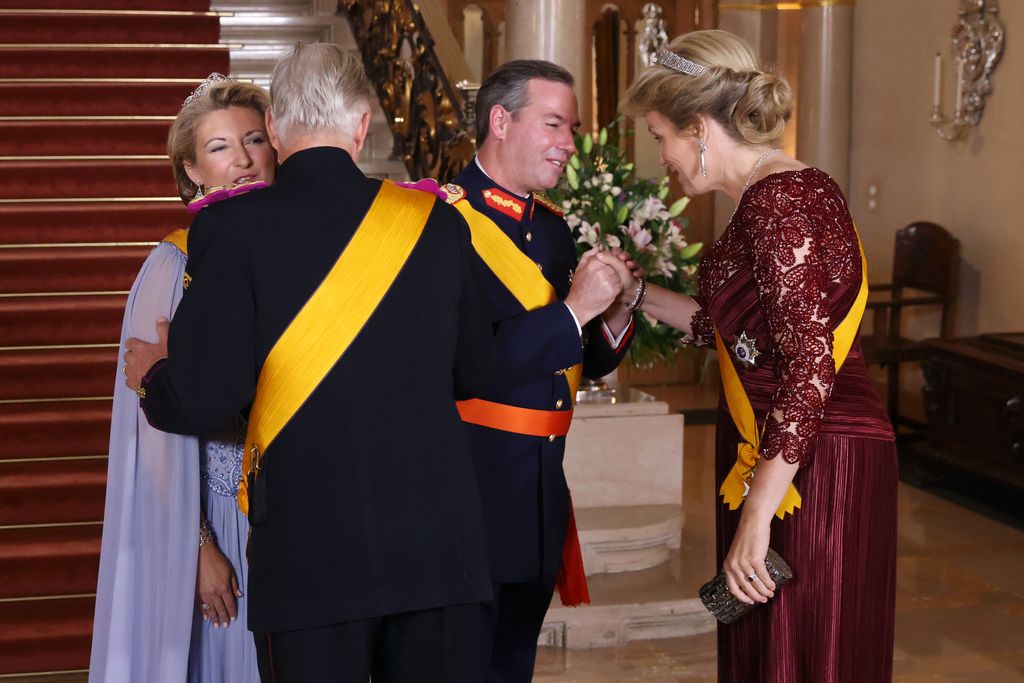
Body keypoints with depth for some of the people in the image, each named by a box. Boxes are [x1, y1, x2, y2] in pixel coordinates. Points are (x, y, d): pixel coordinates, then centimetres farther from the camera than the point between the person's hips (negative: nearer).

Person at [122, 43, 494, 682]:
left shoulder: (231, 227, -8)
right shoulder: (437, 222, 3)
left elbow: (200, 400, -11)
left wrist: (152, 376, 11)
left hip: (309, 550, -2)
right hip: (439, 537, 3)